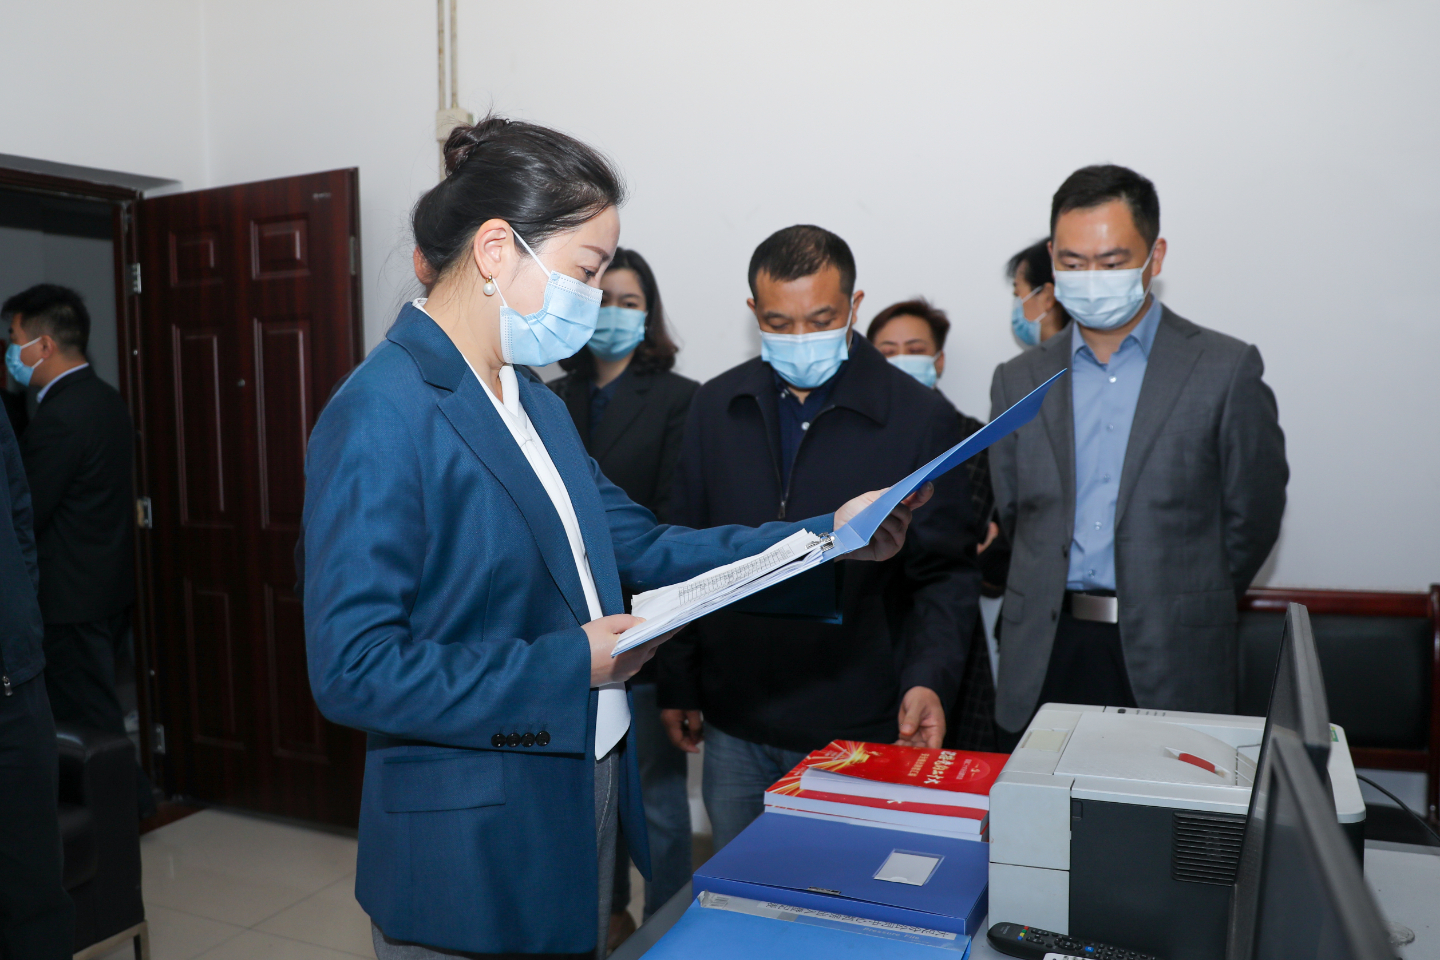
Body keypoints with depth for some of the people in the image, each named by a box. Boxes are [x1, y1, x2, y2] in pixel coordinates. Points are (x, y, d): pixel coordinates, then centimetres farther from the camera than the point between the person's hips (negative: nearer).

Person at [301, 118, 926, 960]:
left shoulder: (539, 405, 8)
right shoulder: (382, 414, -21)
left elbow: (643, 547, 7)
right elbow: (353, 669, -24)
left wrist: (823, 536, 2)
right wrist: (571, 668, -21)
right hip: (475, 852, -8)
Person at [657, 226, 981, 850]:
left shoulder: (922, 419, -6)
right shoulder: (717, 406, 4)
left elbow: (945, 571, -3)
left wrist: (929, 680, -18)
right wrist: (678, 683, 9)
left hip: (856, 729, -3)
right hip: (733, 723, 4)